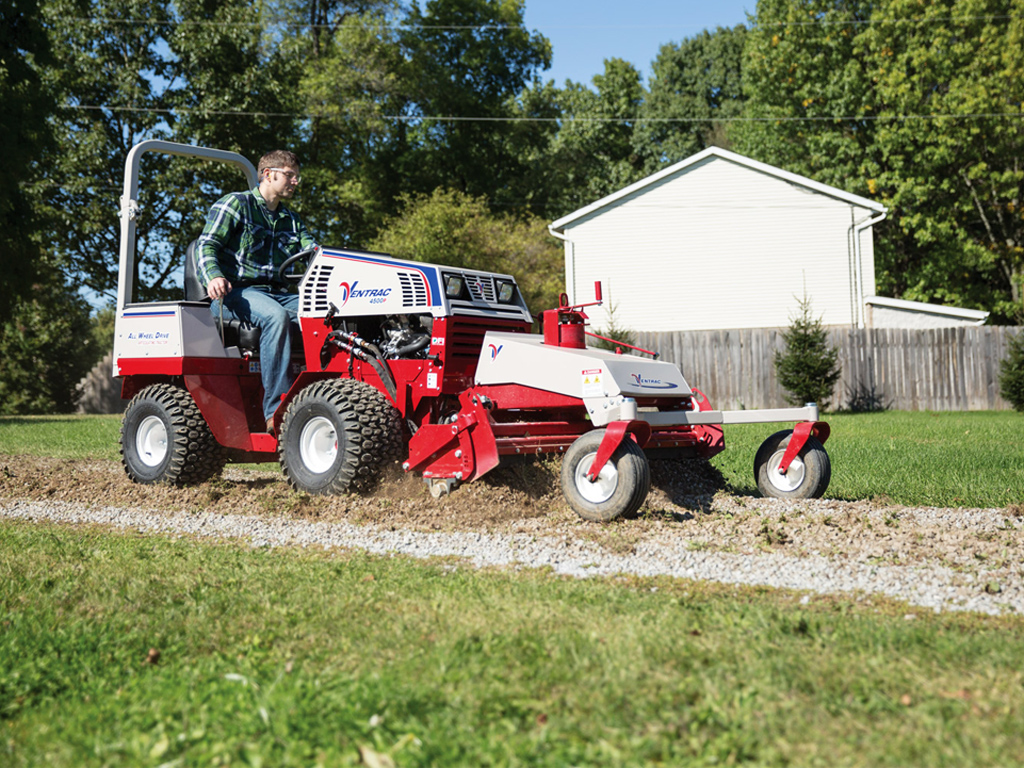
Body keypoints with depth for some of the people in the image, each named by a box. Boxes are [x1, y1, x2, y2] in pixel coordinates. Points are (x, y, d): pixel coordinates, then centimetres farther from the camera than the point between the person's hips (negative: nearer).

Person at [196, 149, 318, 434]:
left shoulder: (291, 220, 25)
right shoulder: (235, 204, 5)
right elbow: (206, 246, -5)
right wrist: (213, 276, -27)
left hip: (275, 292, 6)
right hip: (234, 293, -6)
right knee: (276, 316, -38)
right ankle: (278, 410, -40)